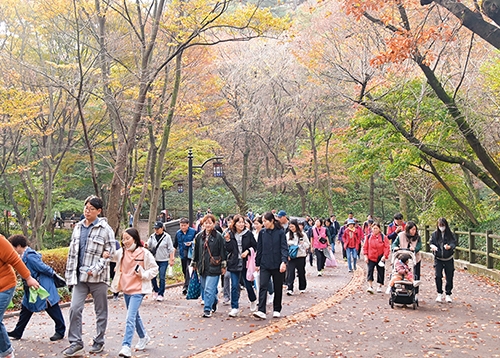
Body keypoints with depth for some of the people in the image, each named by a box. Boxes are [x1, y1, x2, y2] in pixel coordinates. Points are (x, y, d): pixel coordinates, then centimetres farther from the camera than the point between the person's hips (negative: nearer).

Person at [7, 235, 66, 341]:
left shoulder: (30, 257, -24)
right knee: (25, 309, 15)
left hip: (44, 288, -10)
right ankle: (17, 333, 26)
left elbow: (43, 268, -21)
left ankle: (60, 331, 12)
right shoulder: (24, 256, 6)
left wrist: (52, 274, -6)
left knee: (53, 309, 2)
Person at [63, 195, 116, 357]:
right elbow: (72, 253, 14)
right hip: (80, 277, 4)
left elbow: (109, 254, -9)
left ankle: (99, 342, 21)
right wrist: (70, 275, 10)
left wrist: (95, 270, -17)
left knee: (101, 311, 8)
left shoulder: (105, 229, -6)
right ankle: (76, 342, 8)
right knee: (75, 309, -3)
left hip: (98, 277, -4)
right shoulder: (78, 228, 10)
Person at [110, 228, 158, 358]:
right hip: (126, 289, 6)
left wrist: (143, 275, -17)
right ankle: (143, 337, 42)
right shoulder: (121, 252, 3)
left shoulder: (144, 253, -10)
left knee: (130, 318, -14)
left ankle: (126, 346, -14)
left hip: (138, 289, -6)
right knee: (135, 315, 22)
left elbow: (154, 268, -2)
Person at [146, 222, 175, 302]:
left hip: (164, 261, -4)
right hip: (154, 259, 4)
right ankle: (156, 290, 27)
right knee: (153, 276, 4)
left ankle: (160, 294, 6)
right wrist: (146, 246, -15)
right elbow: (148, 246, 9)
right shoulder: (152, 236, 6)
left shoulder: (167, 237, -4)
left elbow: (171, 249, -2)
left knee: (162, 277, -4)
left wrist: (171, 259, -6)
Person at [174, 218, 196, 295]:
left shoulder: (193, 231, -6)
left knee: (188, 269, -18)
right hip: (183, 254, 5)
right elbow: (175, 245, 12)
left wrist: (191, 243, -16)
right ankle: (187, 284, 28)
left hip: (190, 253, -5)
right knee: (184, 270, 12)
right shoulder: (178, 233, 6)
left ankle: (186, 286, -17)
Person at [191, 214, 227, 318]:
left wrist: (223, 266, -3)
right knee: (204, 288, 13)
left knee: (209, 289, -12)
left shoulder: (218, 237, -4)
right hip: (202, 267, 6)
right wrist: (194, 264, 19)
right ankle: (213, 305, 33)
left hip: (213, 267, -5)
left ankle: (207, 310, -7)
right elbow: (196, 251, 17)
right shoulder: (199, 236, 9)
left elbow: (222, 252, -2)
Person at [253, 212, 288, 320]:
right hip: (265, 264, 2)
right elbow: (259, 249, 11)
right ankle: (261, 311, -15)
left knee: (278, 288, 9)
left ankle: (277, 310, 23)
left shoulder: (280, 232, -5)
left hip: (277, 265, -2)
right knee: (263, 286, -11)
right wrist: (257, 263, 13)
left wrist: (284, 261, -21)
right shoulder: (262, 232, 4)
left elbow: (284, 248, -8)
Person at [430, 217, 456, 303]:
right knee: (438, 276, -7)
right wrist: (433, 246, -18)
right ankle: (439, 294, 9)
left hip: (448, 259, 0)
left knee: (449, 277, 3)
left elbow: (454, 243, -10)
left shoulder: (450, 234, -4)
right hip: (438, 258, 1)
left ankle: (448, 295, 17)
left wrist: (449, 246, -32)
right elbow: (431, 242, 5)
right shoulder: (435, 234, 1)